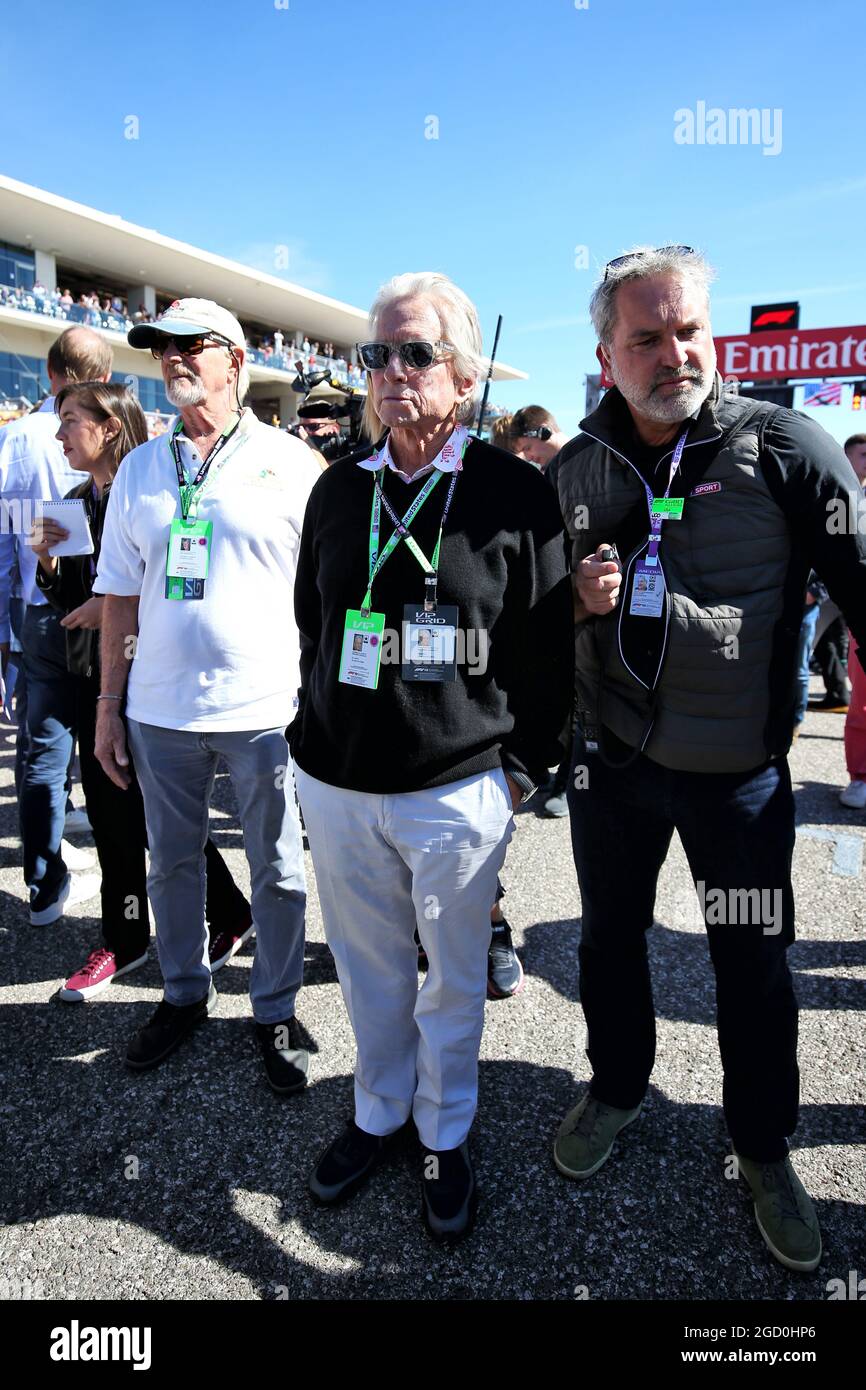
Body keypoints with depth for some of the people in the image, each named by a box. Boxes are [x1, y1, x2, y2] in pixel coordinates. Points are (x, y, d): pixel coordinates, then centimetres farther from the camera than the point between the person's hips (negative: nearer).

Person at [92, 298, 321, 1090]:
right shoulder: (140, 468, 9)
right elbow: (121, 599, 10)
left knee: (277, 874, 8)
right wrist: (109, 707, 7)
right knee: (171, 863, 17)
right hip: (161, 710, 4)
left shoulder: (290, 463, -1)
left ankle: (277, 1011, 27)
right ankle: (186, 994, 38)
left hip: (265, 709, -3)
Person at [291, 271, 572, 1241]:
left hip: (459, 791, -3)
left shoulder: (514, 495, -6)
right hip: (336, 786, 4)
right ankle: (378, 1112, 43)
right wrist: (315, 737, 12)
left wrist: (523, 767, -4)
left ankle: (444, 1136, 38)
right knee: (368, 966, 19)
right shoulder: (338, 488, 6)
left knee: (453, 979, 15)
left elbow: (549, 646, -3)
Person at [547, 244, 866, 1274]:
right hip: (613, 760, 3)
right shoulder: (574, 470, 0)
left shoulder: (783, 447, -12)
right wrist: (575, 601, -13)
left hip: (741, 771, -3)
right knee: (609, 938, 19)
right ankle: (616, 1089, 47)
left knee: (753, 966, 12)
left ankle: (763, 1150, 38)